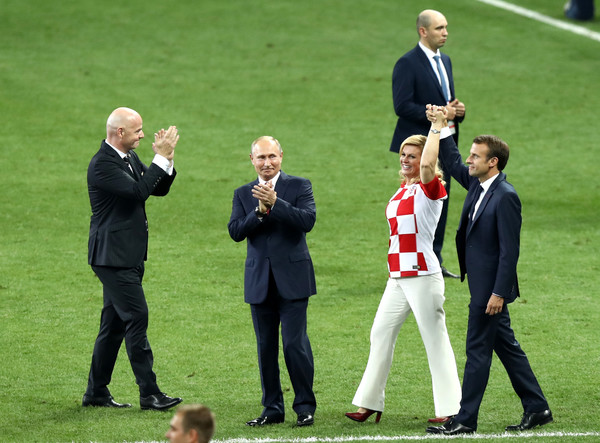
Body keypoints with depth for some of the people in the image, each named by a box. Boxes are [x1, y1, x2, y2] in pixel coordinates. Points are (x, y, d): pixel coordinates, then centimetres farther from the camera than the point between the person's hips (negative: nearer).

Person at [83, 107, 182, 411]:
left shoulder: (130, 158, 12)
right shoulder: (102, 164, -17)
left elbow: (159, 189, 14)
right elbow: (138, 191, -27)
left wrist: (166, 159, -3)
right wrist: (161, 158, -22)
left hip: (129, 256, 10)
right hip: (113, 256, -10)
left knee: (114, 323, 12)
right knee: (136, 318, -11)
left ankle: (96, 392, 18)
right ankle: (149, 394, -9)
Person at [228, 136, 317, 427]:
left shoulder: (299, 186, 2)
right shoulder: (243, 194, 11)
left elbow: (308, 220, -14)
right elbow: (235, 232, -2)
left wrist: (274, 203, -22)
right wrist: (259, 211, -16)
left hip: (292, 279, -4)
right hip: (259, 281, 4)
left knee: (295, 343, -8)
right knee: (266, 348, 7)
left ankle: (305, 406, 2)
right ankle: (273, 408, 14)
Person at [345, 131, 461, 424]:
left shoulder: (430, 188, -10)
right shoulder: (403, 189, 14)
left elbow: (427, 164, -30)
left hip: (422, 276, -9)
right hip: (397, 278, 9)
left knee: (435, 340, -5)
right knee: (381, 334, 10)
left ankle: (451, 409, -1)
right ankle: (370, 403, 17)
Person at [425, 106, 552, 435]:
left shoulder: (506, 197, -19)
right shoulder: (478, 185, 6)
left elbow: (509, 250, -21)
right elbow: (454, 165, 24)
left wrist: (499, 293, -22)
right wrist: (441, 128, 14)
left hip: (491, 286, -9)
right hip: (482, 284, 9)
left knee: (478, 349, -3)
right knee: (506, 346, 14)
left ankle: (465, 420, 2)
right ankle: (536, 408, 21)